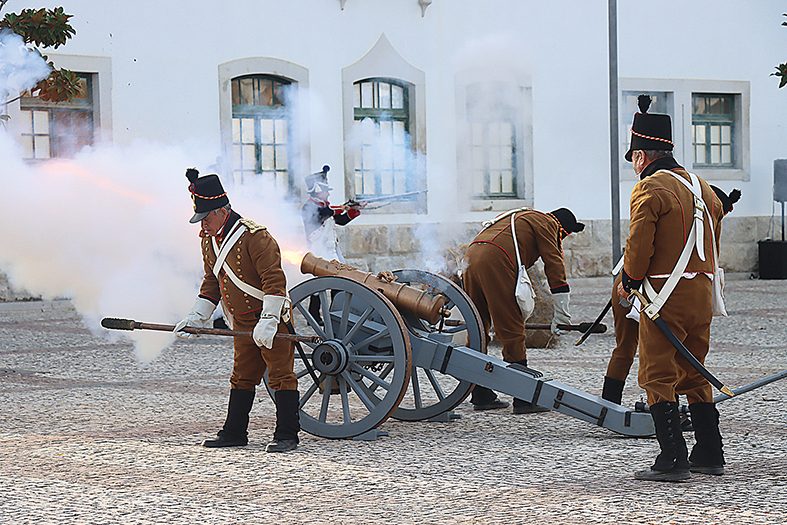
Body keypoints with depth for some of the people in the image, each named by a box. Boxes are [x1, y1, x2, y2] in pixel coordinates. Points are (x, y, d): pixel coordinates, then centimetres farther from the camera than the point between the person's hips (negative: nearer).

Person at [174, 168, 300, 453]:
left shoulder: (254, 236, -20)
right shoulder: (209, 240, 7)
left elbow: (274, 280, -24)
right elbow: (211, 283, 18)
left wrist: (267, 322, -28)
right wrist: (195, 318, 10)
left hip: (271, 319, -9)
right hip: (243, 324, 9)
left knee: (281, 375, -5)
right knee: (241, 378, 15)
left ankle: (286, 435, -4)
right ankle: (234, 432, 23)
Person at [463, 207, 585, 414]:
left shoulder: (519, 217, 35)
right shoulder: (547, 222, 10)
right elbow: (554, 264, 0)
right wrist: (561, 315, 0)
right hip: (496, 263, -9)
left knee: (477, 330, 16)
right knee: (513, 333, -4)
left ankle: (481, 396, 21)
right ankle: (523, 400, -2)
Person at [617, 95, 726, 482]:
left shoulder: (649, 189, -11)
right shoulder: (702, 187, 14)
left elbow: (638, 246, -15)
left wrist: (628, 282, 1)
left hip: (666, 297, -8)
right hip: (702, 296, 8)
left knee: (658, 379, -3)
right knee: (694, 375, 17)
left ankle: (672, 461, -8)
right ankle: (709, 455, 20)